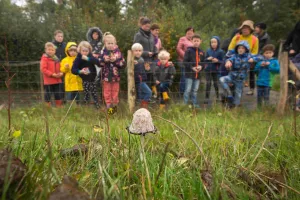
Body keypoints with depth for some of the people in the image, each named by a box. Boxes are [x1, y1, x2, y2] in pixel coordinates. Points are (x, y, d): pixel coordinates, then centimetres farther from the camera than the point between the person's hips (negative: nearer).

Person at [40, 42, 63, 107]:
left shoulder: (56, 59, 12)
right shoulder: (44, 58, -6)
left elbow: (59, 68, 18)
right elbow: (43, 69, -14)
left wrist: (61, 73, -4)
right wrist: (52, 74, -21)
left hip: (57, 80, 6)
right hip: (48, 81, -6)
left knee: (58, 96, 13)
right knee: (48, 96, 3)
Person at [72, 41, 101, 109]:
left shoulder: (90, 56, -1)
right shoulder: (78, 59, -9)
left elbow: (97, 62, -20)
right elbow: (73, 70, -13)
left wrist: (88, 58, -29)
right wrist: (80, 71, -32)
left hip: (92, 78, 3)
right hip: (85, 79, -3)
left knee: (94, 92, 12)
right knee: (86, 93, -6)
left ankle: (98, 106, 24)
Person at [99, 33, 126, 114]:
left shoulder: (118, 52, -5)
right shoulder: (103, 52, -3)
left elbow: (123, 64, -8)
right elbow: (99, 63, -3)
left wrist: (115, 60, -20)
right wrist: (104, 60, -20)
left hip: (115, 76, 0)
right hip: (106, 76, 1)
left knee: (115, 91, 12)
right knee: (107, 92, 9)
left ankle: (114, 106, 25)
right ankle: (109, 106, 19)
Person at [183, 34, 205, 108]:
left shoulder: (202, 52, 11)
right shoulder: (189, 50, -3)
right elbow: (185, 61, -9)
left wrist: (201, 67, -4)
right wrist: (192, 67, -16)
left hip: (198, 74, 5)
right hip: (189, 74, -4)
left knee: (195, 90, 12)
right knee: (188, 90, -3)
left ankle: (195, 104, 21)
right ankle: (185, 104, 5)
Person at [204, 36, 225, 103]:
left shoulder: (220, 51, -3)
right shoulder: (208, 51, 4)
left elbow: (222, 61, -2)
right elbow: (204, 59, 8)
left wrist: (217, 61, -20)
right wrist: (208, 59, -12)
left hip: (216, 70, -2)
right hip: (208, 70, 2)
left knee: (216, 84, 6)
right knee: (208, 84, 2)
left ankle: (218, 97, 22)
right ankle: (207, 98, 7)